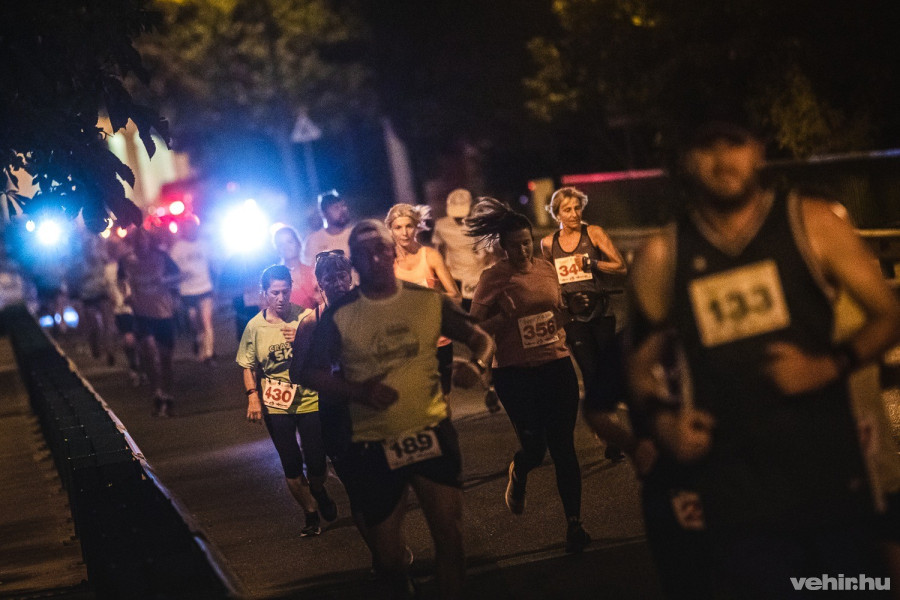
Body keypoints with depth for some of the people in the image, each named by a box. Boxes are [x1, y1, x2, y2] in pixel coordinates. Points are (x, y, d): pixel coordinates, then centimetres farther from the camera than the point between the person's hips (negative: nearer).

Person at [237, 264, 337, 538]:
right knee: (291, 467, 6)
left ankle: (318, 491, 35)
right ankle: (311, 514, 27)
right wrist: (253, 397, -3)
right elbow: (249, 367, 8)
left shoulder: (306, 317, -7)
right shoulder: (255, 327, -1)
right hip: (275, 405, 1)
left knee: (316, 466, -1)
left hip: (309, 400, -1)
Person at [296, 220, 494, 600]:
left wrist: (478, 365, -15)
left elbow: (481, 339, 8)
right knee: (386, 546, 10)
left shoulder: (430, 301, -1)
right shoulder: (339, 315, -5)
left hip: (432, 434, 1)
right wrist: (357, 391, -18)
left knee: (449, 533, -3)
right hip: (373, 445, -1)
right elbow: (311, 373, -3)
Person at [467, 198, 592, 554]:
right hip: (516, 373, -3)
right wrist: (505, 317, -21)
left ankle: (574, 523, 8)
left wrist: (573, 308, 1)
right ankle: (518, 474, 36)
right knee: (534, 447, -2)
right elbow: (476, 327, -6)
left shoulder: (547, 269, 6)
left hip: (557, 366, 3)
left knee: (563, 447, 0)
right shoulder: (493, 278, -6)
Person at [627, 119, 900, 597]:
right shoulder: (662, 257, 5)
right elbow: (641, 362, 14)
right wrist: (661, 418, -5)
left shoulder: (810, 224, 3)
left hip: (832, 482, 0)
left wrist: (828, 367, -12)